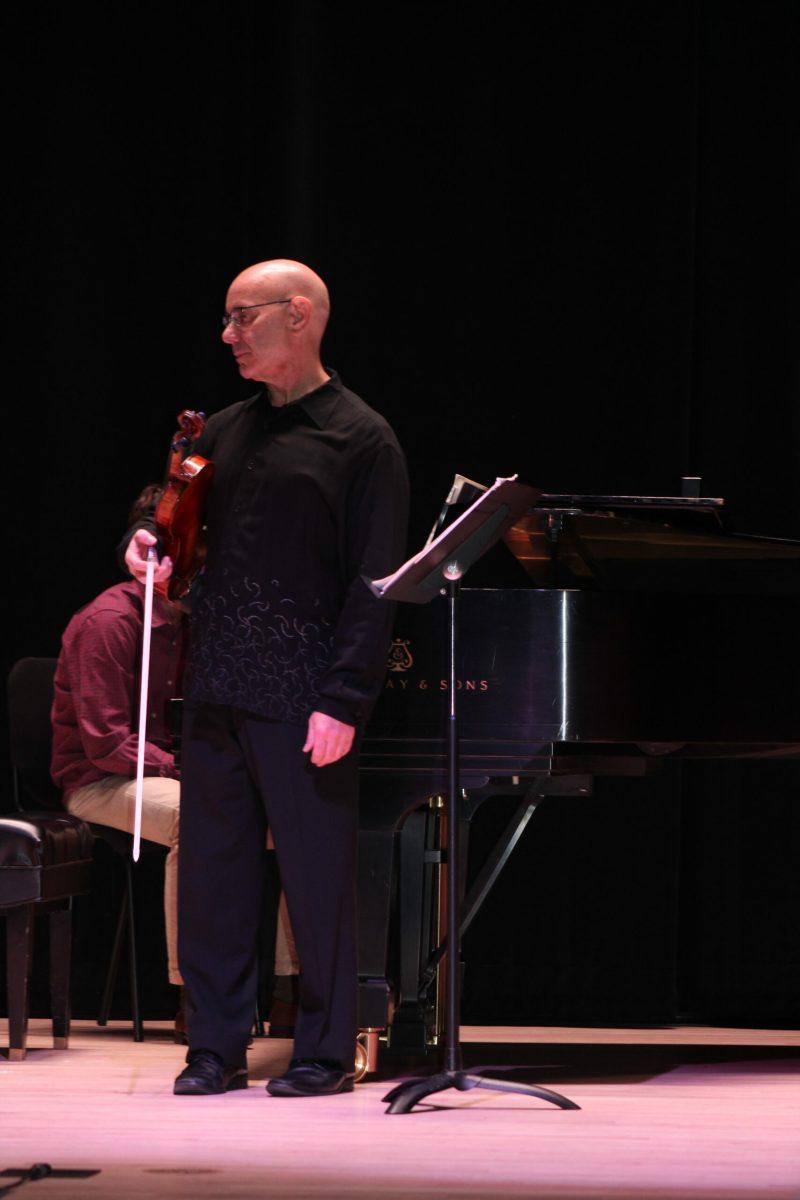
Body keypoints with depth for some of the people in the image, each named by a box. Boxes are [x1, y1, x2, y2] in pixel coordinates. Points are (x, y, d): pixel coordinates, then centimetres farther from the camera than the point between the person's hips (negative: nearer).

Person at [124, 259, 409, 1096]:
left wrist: (345, 699, -16)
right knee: (212, 871, 7)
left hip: (303, 702, -6)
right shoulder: (225, 432, 15)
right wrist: (150, 549, 0)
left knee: (317, 876, -1)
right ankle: (217, 1048, 15)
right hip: (216, 695, 6)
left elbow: (375, 582, -9)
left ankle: (325, 1052, 9)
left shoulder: (359, 439, -4)